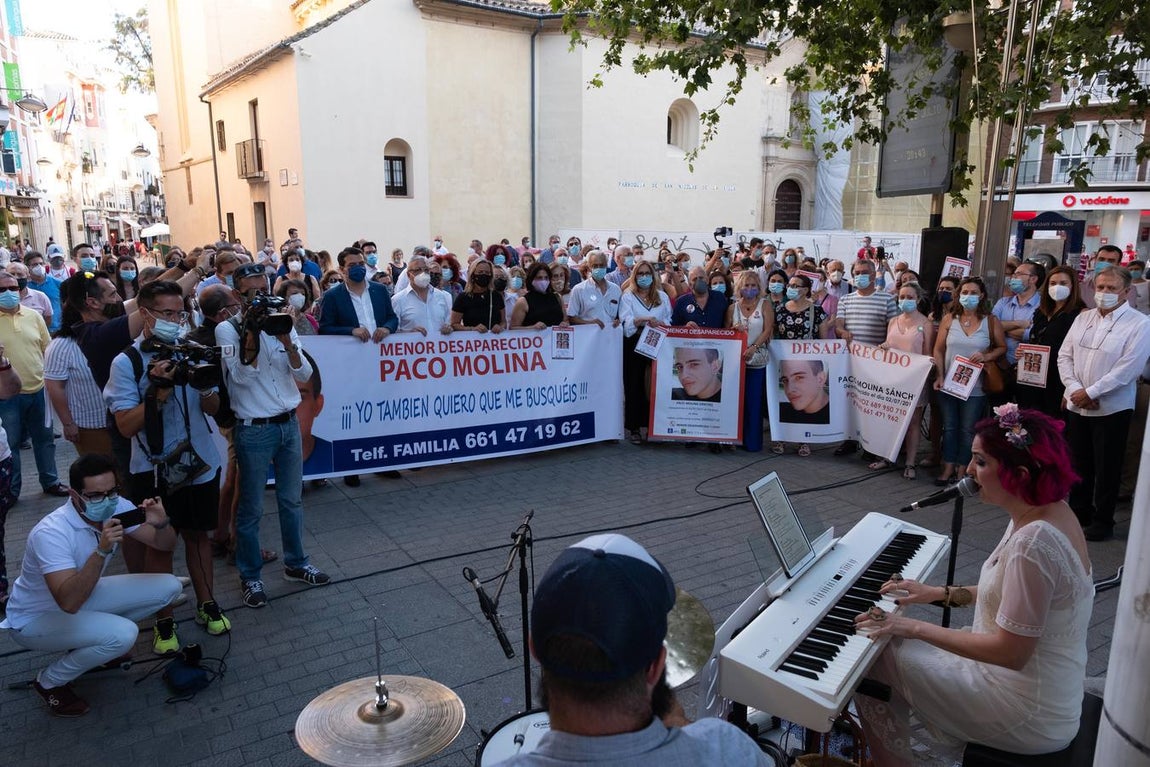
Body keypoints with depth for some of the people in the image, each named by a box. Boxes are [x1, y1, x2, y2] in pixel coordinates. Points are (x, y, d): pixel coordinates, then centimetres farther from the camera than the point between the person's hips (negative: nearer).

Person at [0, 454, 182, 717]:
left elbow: (166, 545, -8)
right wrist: (102, 550, -48)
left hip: (82, 597, 7)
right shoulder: (51, 532, -34)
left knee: (169, 586, -6)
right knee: (122, 634, -30)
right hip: (35, 618, -7)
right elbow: (69, 602, -41)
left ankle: (93, 640, 13)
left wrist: (161, 523, -29)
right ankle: (49, 682, -1)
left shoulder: (118, 508, -15)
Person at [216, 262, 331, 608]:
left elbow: (304, 374, -1)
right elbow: (241, 376, -18)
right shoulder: (227, 329, -7)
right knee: (251, 508, 5)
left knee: (292, 500, 16)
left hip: (289, 424, 5)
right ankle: (250, 576, 20)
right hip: (253, 430, -5)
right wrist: (252, 335, -22)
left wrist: (287, 343, -17)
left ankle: (296, 563, 31)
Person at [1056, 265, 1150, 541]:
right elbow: (1065, 356, 4)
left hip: (1112, 410, -5)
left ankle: (1103, 522, 17)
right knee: (1079, 464, 15)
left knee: (1106, 469, 4)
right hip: (1077, 407, 5)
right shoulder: (1083, 318, 7)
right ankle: (1079, 513, 29)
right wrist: (1075, 389, -10)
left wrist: (1090, 393, -17)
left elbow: (1127, 370, -17)